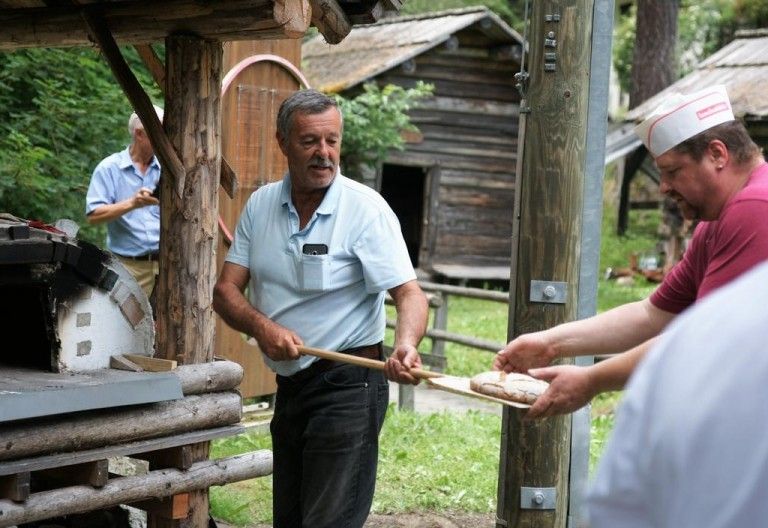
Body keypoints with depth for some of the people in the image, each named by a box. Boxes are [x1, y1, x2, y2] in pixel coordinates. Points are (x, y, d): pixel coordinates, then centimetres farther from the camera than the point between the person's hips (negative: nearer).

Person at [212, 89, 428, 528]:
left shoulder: (366, 208, -12)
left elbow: (408, 292, -18)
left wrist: (406, 345, -39)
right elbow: (226, 290, 2)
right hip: (290, 386, 6)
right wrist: (263, 327, -19)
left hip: (348, 386, -6)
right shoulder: (261, 204, 4)